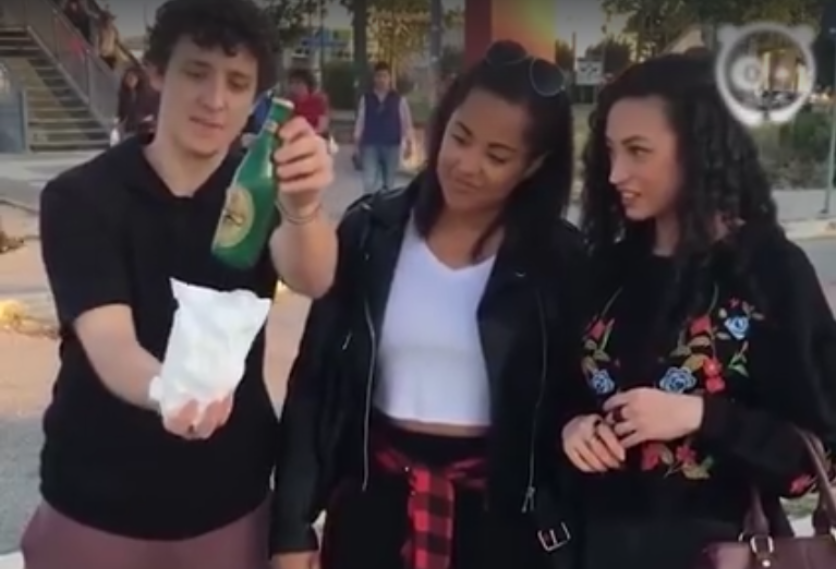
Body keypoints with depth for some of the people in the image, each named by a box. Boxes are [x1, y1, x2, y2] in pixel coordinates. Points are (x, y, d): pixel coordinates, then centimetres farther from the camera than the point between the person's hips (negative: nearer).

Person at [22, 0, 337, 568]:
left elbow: (313, 279, -24)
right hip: (98, 506, -1)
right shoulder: (82, 197, -11)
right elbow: (108, 342, -23)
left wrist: (304, 205, -45)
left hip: (230, 503, 2)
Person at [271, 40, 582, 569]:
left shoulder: (558, 258, -7)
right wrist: (293, 524, -2)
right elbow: (314, 377, -2)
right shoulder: (372, 230, -5)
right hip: (374, 496, 1)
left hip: (495, 509, -1)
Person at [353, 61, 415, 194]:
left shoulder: (399, 99, 0)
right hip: (370, 145, 0)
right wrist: (357, 141, 4)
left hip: (392, 145, 0)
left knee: (389, 182, 11)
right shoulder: (366, 99, 3)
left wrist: (409, 144, -1)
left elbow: (406, 123, 2)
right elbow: (360, 121, 5)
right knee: (369, 181, -10)